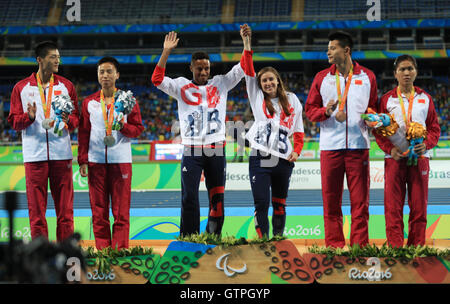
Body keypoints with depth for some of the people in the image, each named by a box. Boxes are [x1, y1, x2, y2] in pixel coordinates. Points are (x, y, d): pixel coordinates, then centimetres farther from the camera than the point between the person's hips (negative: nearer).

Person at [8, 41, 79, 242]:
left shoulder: (66, 86, 11)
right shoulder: (21, 88, 7)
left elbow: (76, 118, 11)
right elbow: (13, 120, 6)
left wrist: (68, 120, -11)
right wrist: (29, 117, -14)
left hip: (61, 154, 1)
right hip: (34, 155, -1)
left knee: (64, 205, -1)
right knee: (36, 206, -1)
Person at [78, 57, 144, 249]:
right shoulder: (89, 102, 11)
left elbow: (138, 129, 6)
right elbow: (83, 133, 10)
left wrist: (123, 126, -15)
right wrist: (82, 160, 2)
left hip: (121, 160, -1)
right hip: (96, 161, 1)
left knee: (121, 210, -3)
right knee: (98, 210, 1)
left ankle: (121, 250, -2)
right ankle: (102, 251, 4)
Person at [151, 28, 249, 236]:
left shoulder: (220, 84, 11)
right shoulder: (181, 86, 7)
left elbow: (242, 69, 5)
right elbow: (157, 80, -7)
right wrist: (166, 52, -15)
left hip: (216, 150, 2)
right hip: (191, 150, -2)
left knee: (217, 198, 3)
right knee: (189, 198, -5)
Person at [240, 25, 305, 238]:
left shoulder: (291, 100, 11)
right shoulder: (257, 98, 9)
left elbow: (299, 130, 15)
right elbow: (248, 71, -2)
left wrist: (297, 151, 0)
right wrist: (247, 44, -11)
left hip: (283, 160, 1)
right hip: (259, 159, -1)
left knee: (279, 204, 8)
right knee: (261, 204, -8)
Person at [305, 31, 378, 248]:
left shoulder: (367, 77, 9)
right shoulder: (322, 78, 10)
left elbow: (374, 106, 14)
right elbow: (310, 109, 10)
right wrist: (326, 111, -9)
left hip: (358, 146, -1)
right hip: (330, 146, 1)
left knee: (360, 199, -3)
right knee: (331, 199, 0)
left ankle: (360, 246, 1)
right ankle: (334, 246, 5)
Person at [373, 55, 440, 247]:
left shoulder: (425, 98, 11)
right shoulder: (387, 99, 7)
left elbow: (434, 128, 12)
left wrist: (426, 144, -8)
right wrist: (389, 148, -10)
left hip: (419, 157, 1)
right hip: (395, 158, -1)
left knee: (419, 205, -1)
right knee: (393, 206, -5)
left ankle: (417, 247, 6)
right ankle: (395, 247, -3)